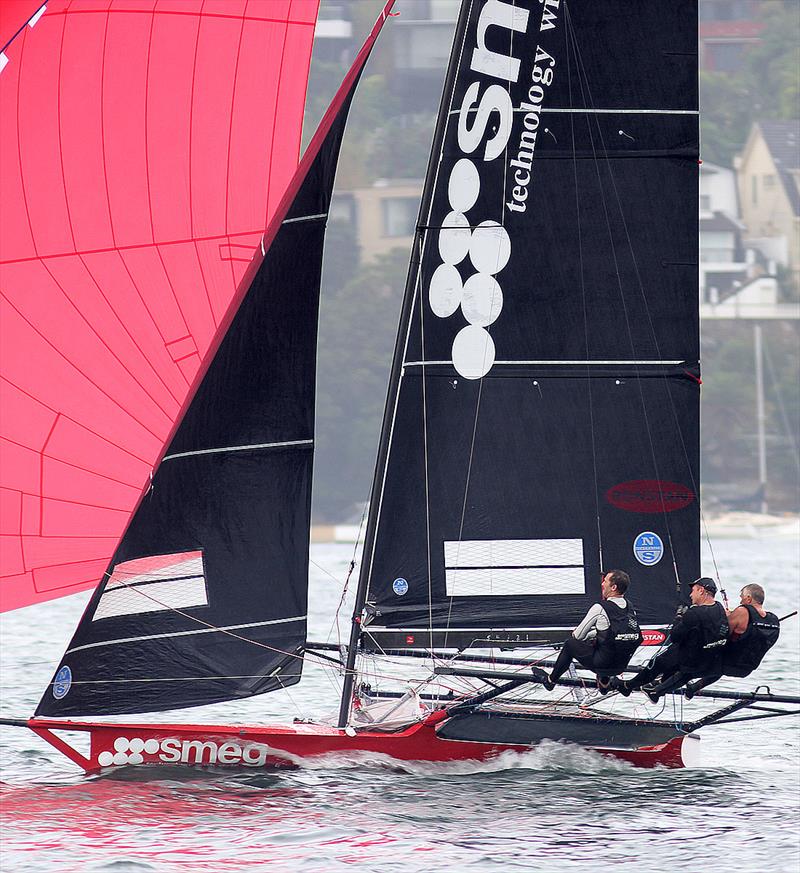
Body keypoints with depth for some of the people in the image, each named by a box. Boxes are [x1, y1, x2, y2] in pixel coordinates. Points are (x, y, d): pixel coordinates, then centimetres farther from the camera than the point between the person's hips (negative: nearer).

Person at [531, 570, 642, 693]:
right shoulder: (629, 608, 2)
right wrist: (594, 634, 25)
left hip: (601, 663, -6)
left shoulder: (600, 608, -18)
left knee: (570, 643, 18)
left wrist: (576, 634, 17)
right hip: (622, 666, 6)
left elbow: (578, 635, -6)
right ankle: (604, 682, 36)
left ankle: (550, 680, 36)